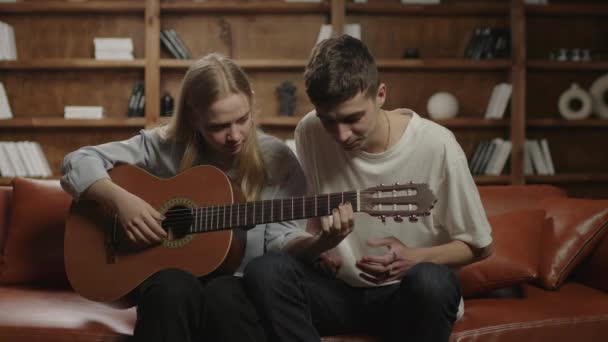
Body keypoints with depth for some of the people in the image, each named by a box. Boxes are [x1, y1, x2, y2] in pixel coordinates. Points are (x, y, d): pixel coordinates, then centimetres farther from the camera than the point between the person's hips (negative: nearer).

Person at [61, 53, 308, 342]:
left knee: (223, 295, -35)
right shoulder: (164, 146, -2)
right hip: (170, 277, 1)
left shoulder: (275, 160, -2)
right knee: (173, 288, -35)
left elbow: (282, 240, -4)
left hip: (242, 283, 0)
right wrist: (120, 198, -19)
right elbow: (78, 162, -1)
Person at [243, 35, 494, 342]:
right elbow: (298, 233, 2)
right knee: (264, 270, -26)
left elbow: (479, 247, -4)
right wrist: (321, 244, -22)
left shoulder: (436, 146, -16)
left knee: (431, 281, -37)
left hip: (406, 294, -2)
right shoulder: (310, 134, -7)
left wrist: (414, 258, -21)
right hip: (339, 288, 3)